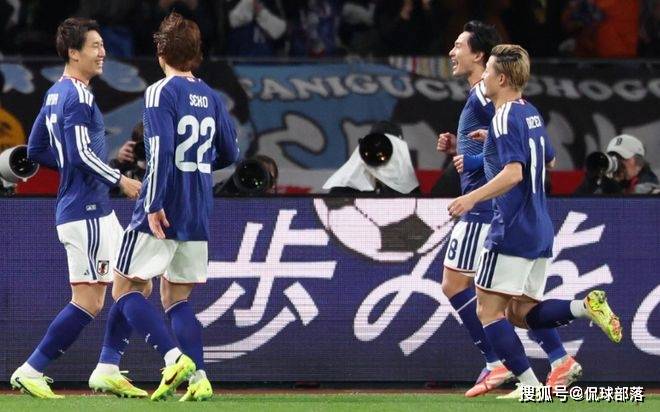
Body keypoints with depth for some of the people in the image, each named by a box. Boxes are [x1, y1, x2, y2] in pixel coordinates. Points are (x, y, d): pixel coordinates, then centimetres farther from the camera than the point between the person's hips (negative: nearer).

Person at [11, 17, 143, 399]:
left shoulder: (55, 94, 15)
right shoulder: (77, 96, -15)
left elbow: (37, 149, 21)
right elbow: (82, 155, -23)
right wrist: (119, 179, -15)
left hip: (96, 210, 10)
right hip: (86, 211, -10)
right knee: (88, 301, -9)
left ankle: (109, 370, 14)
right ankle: (31, 371, -6)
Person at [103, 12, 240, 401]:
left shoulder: (161, 93, -10)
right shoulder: (212, 97, 10)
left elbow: (160, 151, -21)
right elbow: (230, 154, 17)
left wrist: (154, 204, -21)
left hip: (162, 213, -7)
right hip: (198, 216, 7)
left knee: (126, 289, 3)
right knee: (176, 298, 14)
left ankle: (175, 358, -15)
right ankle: (199, 378, -1)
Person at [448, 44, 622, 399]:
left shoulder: (505, 119, -13)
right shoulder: (531, 114, 15)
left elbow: (513, 172, -24)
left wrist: (473, 197, -32)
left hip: (511, 231, -9)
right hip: (540, 230, 9)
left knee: (488, 309, -3)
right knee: (521, 313, 13)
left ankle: (529, 384, -10)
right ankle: (586, 307, -8)